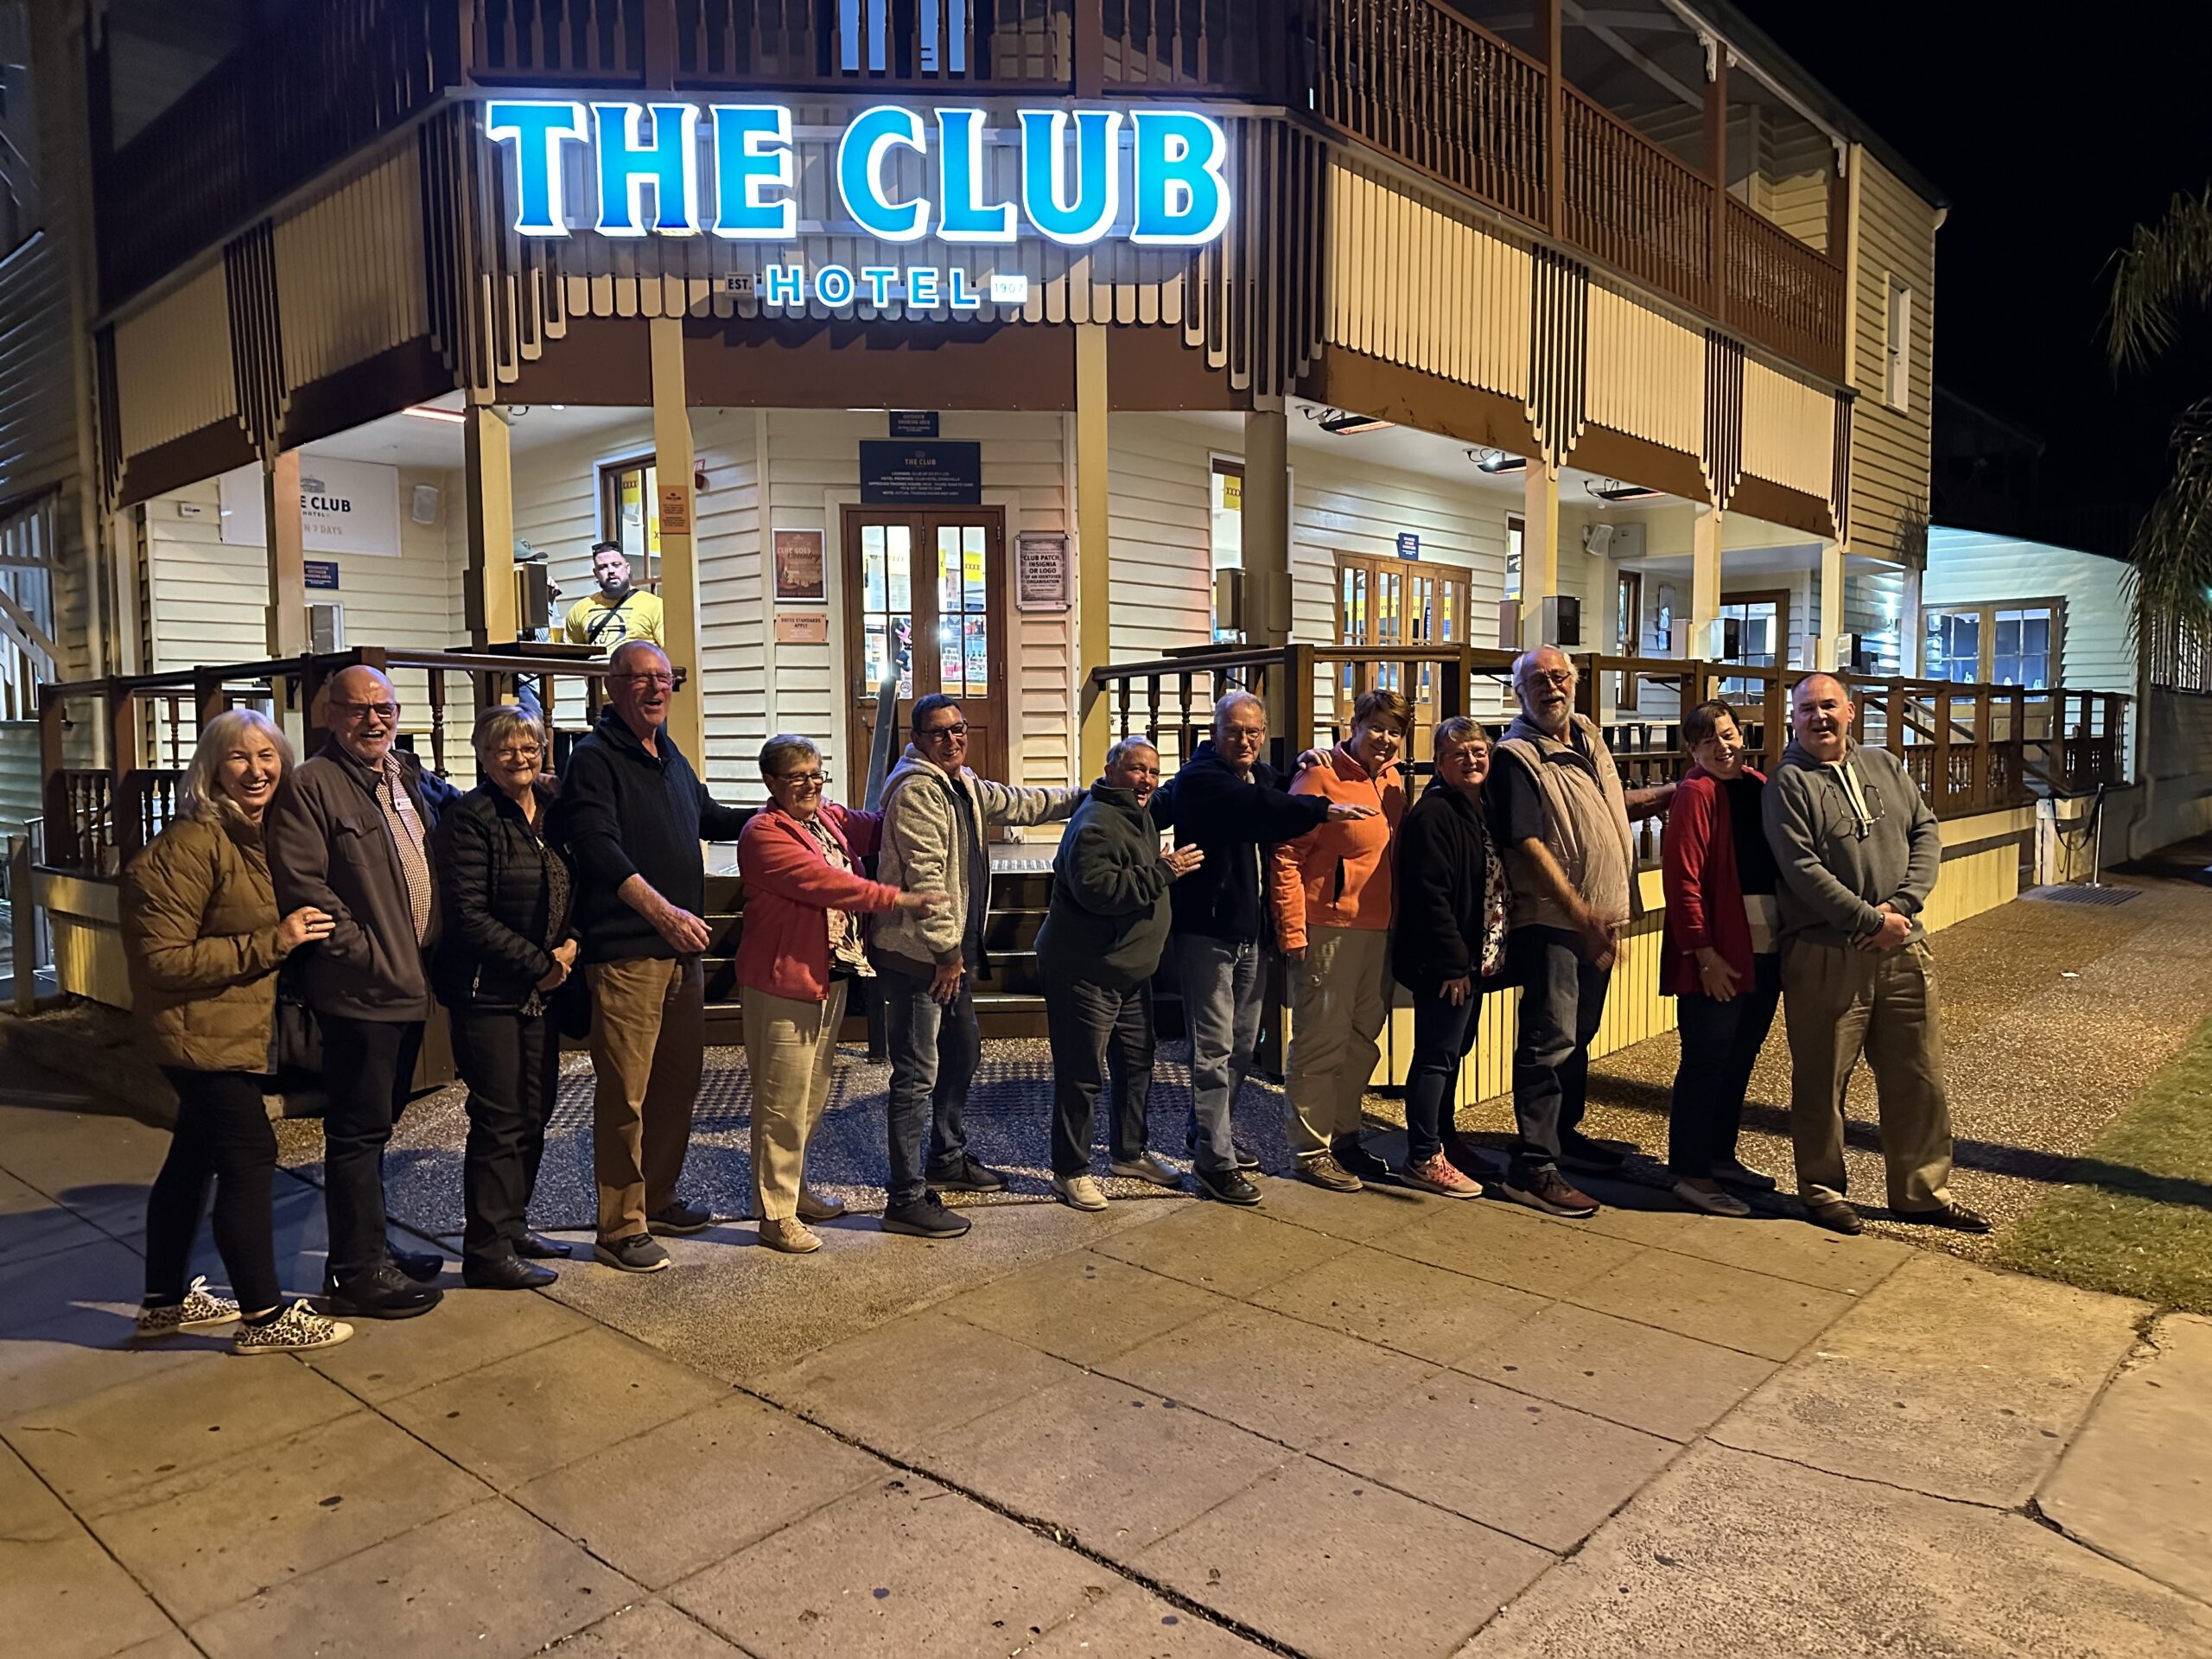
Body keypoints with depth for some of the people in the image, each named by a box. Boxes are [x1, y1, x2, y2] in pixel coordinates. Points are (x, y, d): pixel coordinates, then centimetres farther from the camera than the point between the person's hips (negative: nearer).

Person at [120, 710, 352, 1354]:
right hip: (202, 1031, -10)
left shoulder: (259, 836, 9)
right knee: (250, 1159, -6)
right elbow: (163, 959, -24)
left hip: (230, 1027, 10)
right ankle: (264, 1317, 4)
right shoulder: (193, 844, -20)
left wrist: (289, 936, 6)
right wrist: (271, 941, -26)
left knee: (195, 1156, 18)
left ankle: (165, 1301, 32)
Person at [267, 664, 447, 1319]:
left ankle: (367, 1247, 31)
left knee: (375, 1125, 18)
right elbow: (302, 887, -18)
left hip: (410, 986, 8)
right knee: (359, 1131, 0)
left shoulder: (410, 777, 14)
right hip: (359, 990, -8)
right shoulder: (310, 785, -10)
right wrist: (365, 953, -17)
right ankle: (358, 1272, 10)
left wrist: (434, 951, 11)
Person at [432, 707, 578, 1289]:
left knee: (534, 1114, 12)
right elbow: (468, 914, -16)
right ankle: (486, 1252, 9)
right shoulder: (470, 819, -10)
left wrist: (571, 942, -4)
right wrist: (540, 963, -14)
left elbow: (578, 890, 15)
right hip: (489, 993, -7)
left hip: (543, 990, 7)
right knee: (499, 1120, -2)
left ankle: (512, 1226, 27)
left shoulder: (555, 809, 10)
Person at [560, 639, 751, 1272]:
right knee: (625, 1091, -4)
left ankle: (658, 1198, 30)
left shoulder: (670, 757, 18)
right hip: (625, 951, -8)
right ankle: (621, 1228, 6)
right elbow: (599, 848, -21)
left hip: (681, 948, 8)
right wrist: (663, 911, -30)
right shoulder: (595, 757, -8)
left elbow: (708, 816, 35)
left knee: (679, 1078, 15)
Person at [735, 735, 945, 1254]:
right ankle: (775, 1214, 9)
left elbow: (876, 828, 12)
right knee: (783, 1102, -2)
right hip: (783, 982, -9)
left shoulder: (830, 819, 11)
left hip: (831, 977, 9)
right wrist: (898, 898, -27)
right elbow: (823, 882, -24)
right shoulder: (765, 833, -16)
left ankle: (796, 1189, 35)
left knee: (812, 1096, 19)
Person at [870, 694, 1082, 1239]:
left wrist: (1081, 797, 40)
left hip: (953, 951, 11)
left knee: (963, 1050, 22)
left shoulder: (963, 785, 15)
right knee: (917, 1075, -7)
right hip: (918, 954, -11)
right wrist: (946, 951, -22)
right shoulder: (916, 790, -17)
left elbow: (1014, 804, 33)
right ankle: (907, 1199, 0)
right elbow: (925, 876, -22)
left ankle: (947, 1159, 40)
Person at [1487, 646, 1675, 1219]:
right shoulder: (1516, 756, -15)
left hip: (1600, 919, 8)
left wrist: (1661, 796, 10)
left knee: (1579, 1034, 19)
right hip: (1552, 922, -8)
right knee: (1550, 1041, -7)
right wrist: (1583, 917, -26)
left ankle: (1564, 1133, 33)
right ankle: (1532, 1167, -2)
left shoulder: (1587, 734, 10)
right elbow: (1526, 846, -23)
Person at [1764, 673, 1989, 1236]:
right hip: (1826, 956, -5)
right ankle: (1822, 1190, 20)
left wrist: (1902, 904, -8)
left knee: (1918, 1078, 12)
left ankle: (1922, 1191, 27)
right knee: (1822, 1082, 4)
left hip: (1904, 950, 6)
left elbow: (1926, 834, 8)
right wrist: (1873, 921, -16)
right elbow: (1804, 871, -14)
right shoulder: (1789, 784, -6)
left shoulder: (1886, 767, 13)